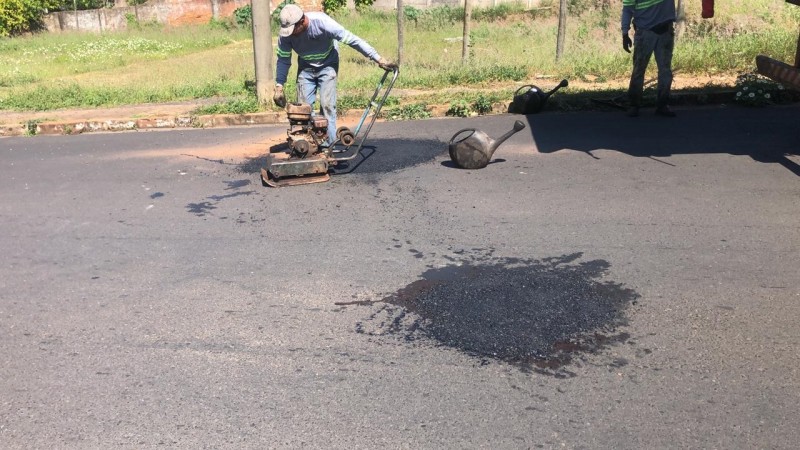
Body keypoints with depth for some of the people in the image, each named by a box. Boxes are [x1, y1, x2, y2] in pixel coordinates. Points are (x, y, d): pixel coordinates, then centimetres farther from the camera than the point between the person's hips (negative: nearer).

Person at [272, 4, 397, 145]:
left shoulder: (322, 22, -33)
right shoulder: (285, 34, -23)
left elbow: (352, 39, -30)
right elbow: (283, 59, -8)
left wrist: (379, 59, -31)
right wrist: (279, 87, -12)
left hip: (327, 65, -3)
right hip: (305, 68, 3)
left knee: (327, 104, -14)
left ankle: (329, 143, -7)